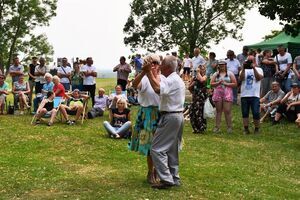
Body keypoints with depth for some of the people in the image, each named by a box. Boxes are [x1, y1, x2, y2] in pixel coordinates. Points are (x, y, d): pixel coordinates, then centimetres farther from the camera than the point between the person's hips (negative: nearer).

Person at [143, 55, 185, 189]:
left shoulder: (171, 80, -16)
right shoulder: (178, 80, 18)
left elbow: (158, 89, -35)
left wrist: (149, 72, -27)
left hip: (170, 117, -10)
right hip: (178, 116, 10)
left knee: (157, 148, -7)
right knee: (172, 150, 15)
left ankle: (166, 179, -8)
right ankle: (174, 179, 19)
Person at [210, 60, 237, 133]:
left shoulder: (230, 74, 8)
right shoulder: (215, 74, 14)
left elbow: (235, 84, 1)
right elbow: (211, 83, 6)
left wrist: (226, 83, -9)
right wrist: (218, 83, -10)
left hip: (227, 94, -2)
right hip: (217, 94, 2)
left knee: (227, 111, -7)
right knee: (218, 111, 5)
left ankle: (229, 127, -1)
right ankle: (217, 127, 7)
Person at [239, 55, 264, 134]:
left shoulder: (259, 69, 10)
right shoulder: (244, 70, 15)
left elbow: (259, 78, -9)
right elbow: (241, 78, -3)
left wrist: (254, 68, -15)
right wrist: (243, 69, -14)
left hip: (255, 95, -2)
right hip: (244, 95, 2)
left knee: (256, 113, -6)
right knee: (245, 113, 4)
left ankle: (257, 128, 7)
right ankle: (246, 129, 11)